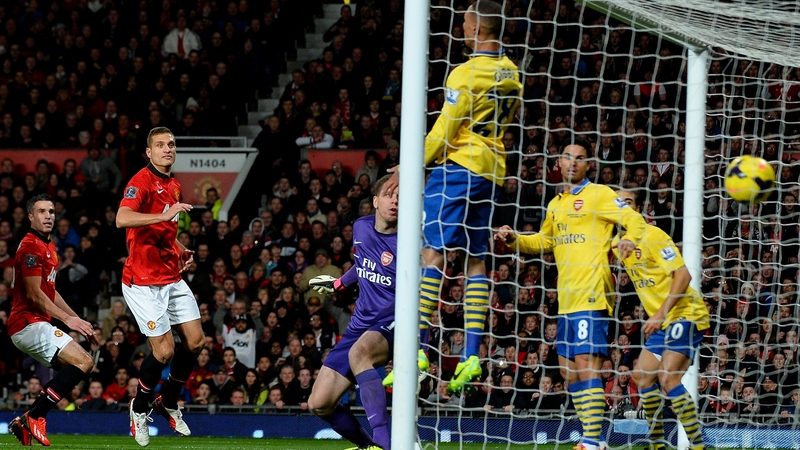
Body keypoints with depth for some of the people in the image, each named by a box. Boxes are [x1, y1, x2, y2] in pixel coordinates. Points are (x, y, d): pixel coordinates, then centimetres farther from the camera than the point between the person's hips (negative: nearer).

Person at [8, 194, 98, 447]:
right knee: (83, 363, -19)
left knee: (83, 364, 12)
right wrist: (67, 319, -16)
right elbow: (34, 295, -17)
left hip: (38, 325, 10)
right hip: (29, 324, -10)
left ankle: (24, 423, 7)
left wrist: (79, 321, 21)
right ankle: (33, 417, -18)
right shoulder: (31, 246, -13)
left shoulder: (49, 247, 20)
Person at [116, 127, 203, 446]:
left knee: (195, 341, 4)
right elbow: (123, 219, -32)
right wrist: (164, 215, -39)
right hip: (144, 282, -8)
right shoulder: (142, 181, -14)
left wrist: (181, 251, 12)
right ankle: (139, 407, 15)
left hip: (172, 279, 8)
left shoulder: (174, 186, 14)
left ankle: (168, 402, 24)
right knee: (164, 351, -10)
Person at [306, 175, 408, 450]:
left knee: (358, 352, -42)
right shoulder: (361, 228, 6)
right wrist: (338, 284, 43)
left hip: (393, 324, -7)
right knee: (319, 404, 1)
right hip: (361, 323, 7)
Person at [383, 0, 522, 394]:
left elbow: (442, 133, -14)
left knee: (432, 253, -10)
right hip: (491, 171, 8)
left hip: (458, 167, -8)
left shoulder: (466, 74, -15)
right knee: (475, 261, 8)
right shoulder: (510, 74, 9)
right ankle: (472, 354, 2)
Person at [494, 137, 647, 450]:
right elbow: (544, 242, 33)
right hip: (567, 300, 9)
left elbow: (635, 220, -9)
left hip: (592, 297, -9)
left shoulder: (599, 195, -2)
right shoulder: (556, 204, 20)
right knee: (569, 370, 10)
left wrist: (630, 240, -30)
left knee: (587, 365, -14)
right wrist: (514, 239, 16)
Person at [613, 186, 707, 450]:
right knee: (642, 376, 4)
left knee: (667, 378, -20)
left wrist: (662, 312, -26)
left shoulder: (652, 235, -14)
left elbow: (683, 275, -20)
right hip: (662, 321, 9)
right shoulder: (617, 243, 11)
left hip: (686, 314, -9)